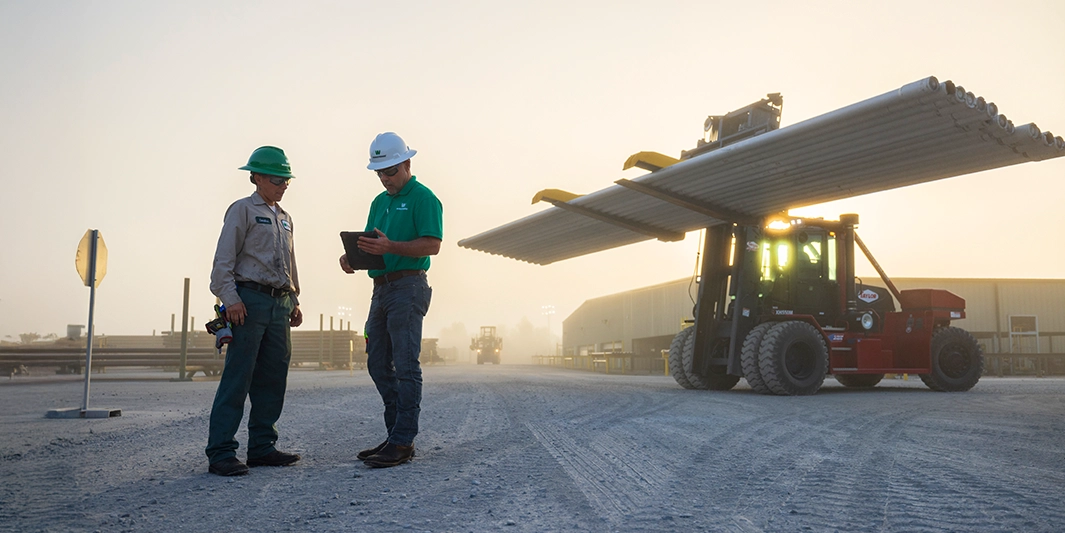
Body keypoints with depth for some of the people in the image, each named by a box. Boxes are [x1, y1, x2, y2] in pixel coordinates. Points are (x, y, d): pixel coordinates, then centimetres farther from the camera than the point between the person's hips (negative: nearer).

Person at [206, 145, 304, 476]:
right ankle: (220, 452, -6)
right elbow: (223, 260, -7)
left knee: (273, 378, 7)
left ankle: (262, 446, 15)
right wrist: (230, 298, -17)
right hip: (250, 299, -7)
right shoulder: (242, 210, 0)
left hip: (280, 303, 8)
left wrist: (295, 301, 18)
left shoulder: (285, 218, 22)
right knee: (237, 378, -9)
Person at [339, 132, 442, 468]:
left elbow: (432, 245, -16)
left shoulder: (423, 198, -5)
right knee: (378, 364, 10)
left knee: (405, 365, -8)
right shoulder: (379, 202, 21)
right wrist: (352, 257, 0)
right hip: (381, 288, 9)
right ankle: (396, 435, 18)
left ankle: (403, 443, -5)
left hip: (408, 286, -9)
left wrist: (390, 247, -26)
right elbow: (370, 245, 21)